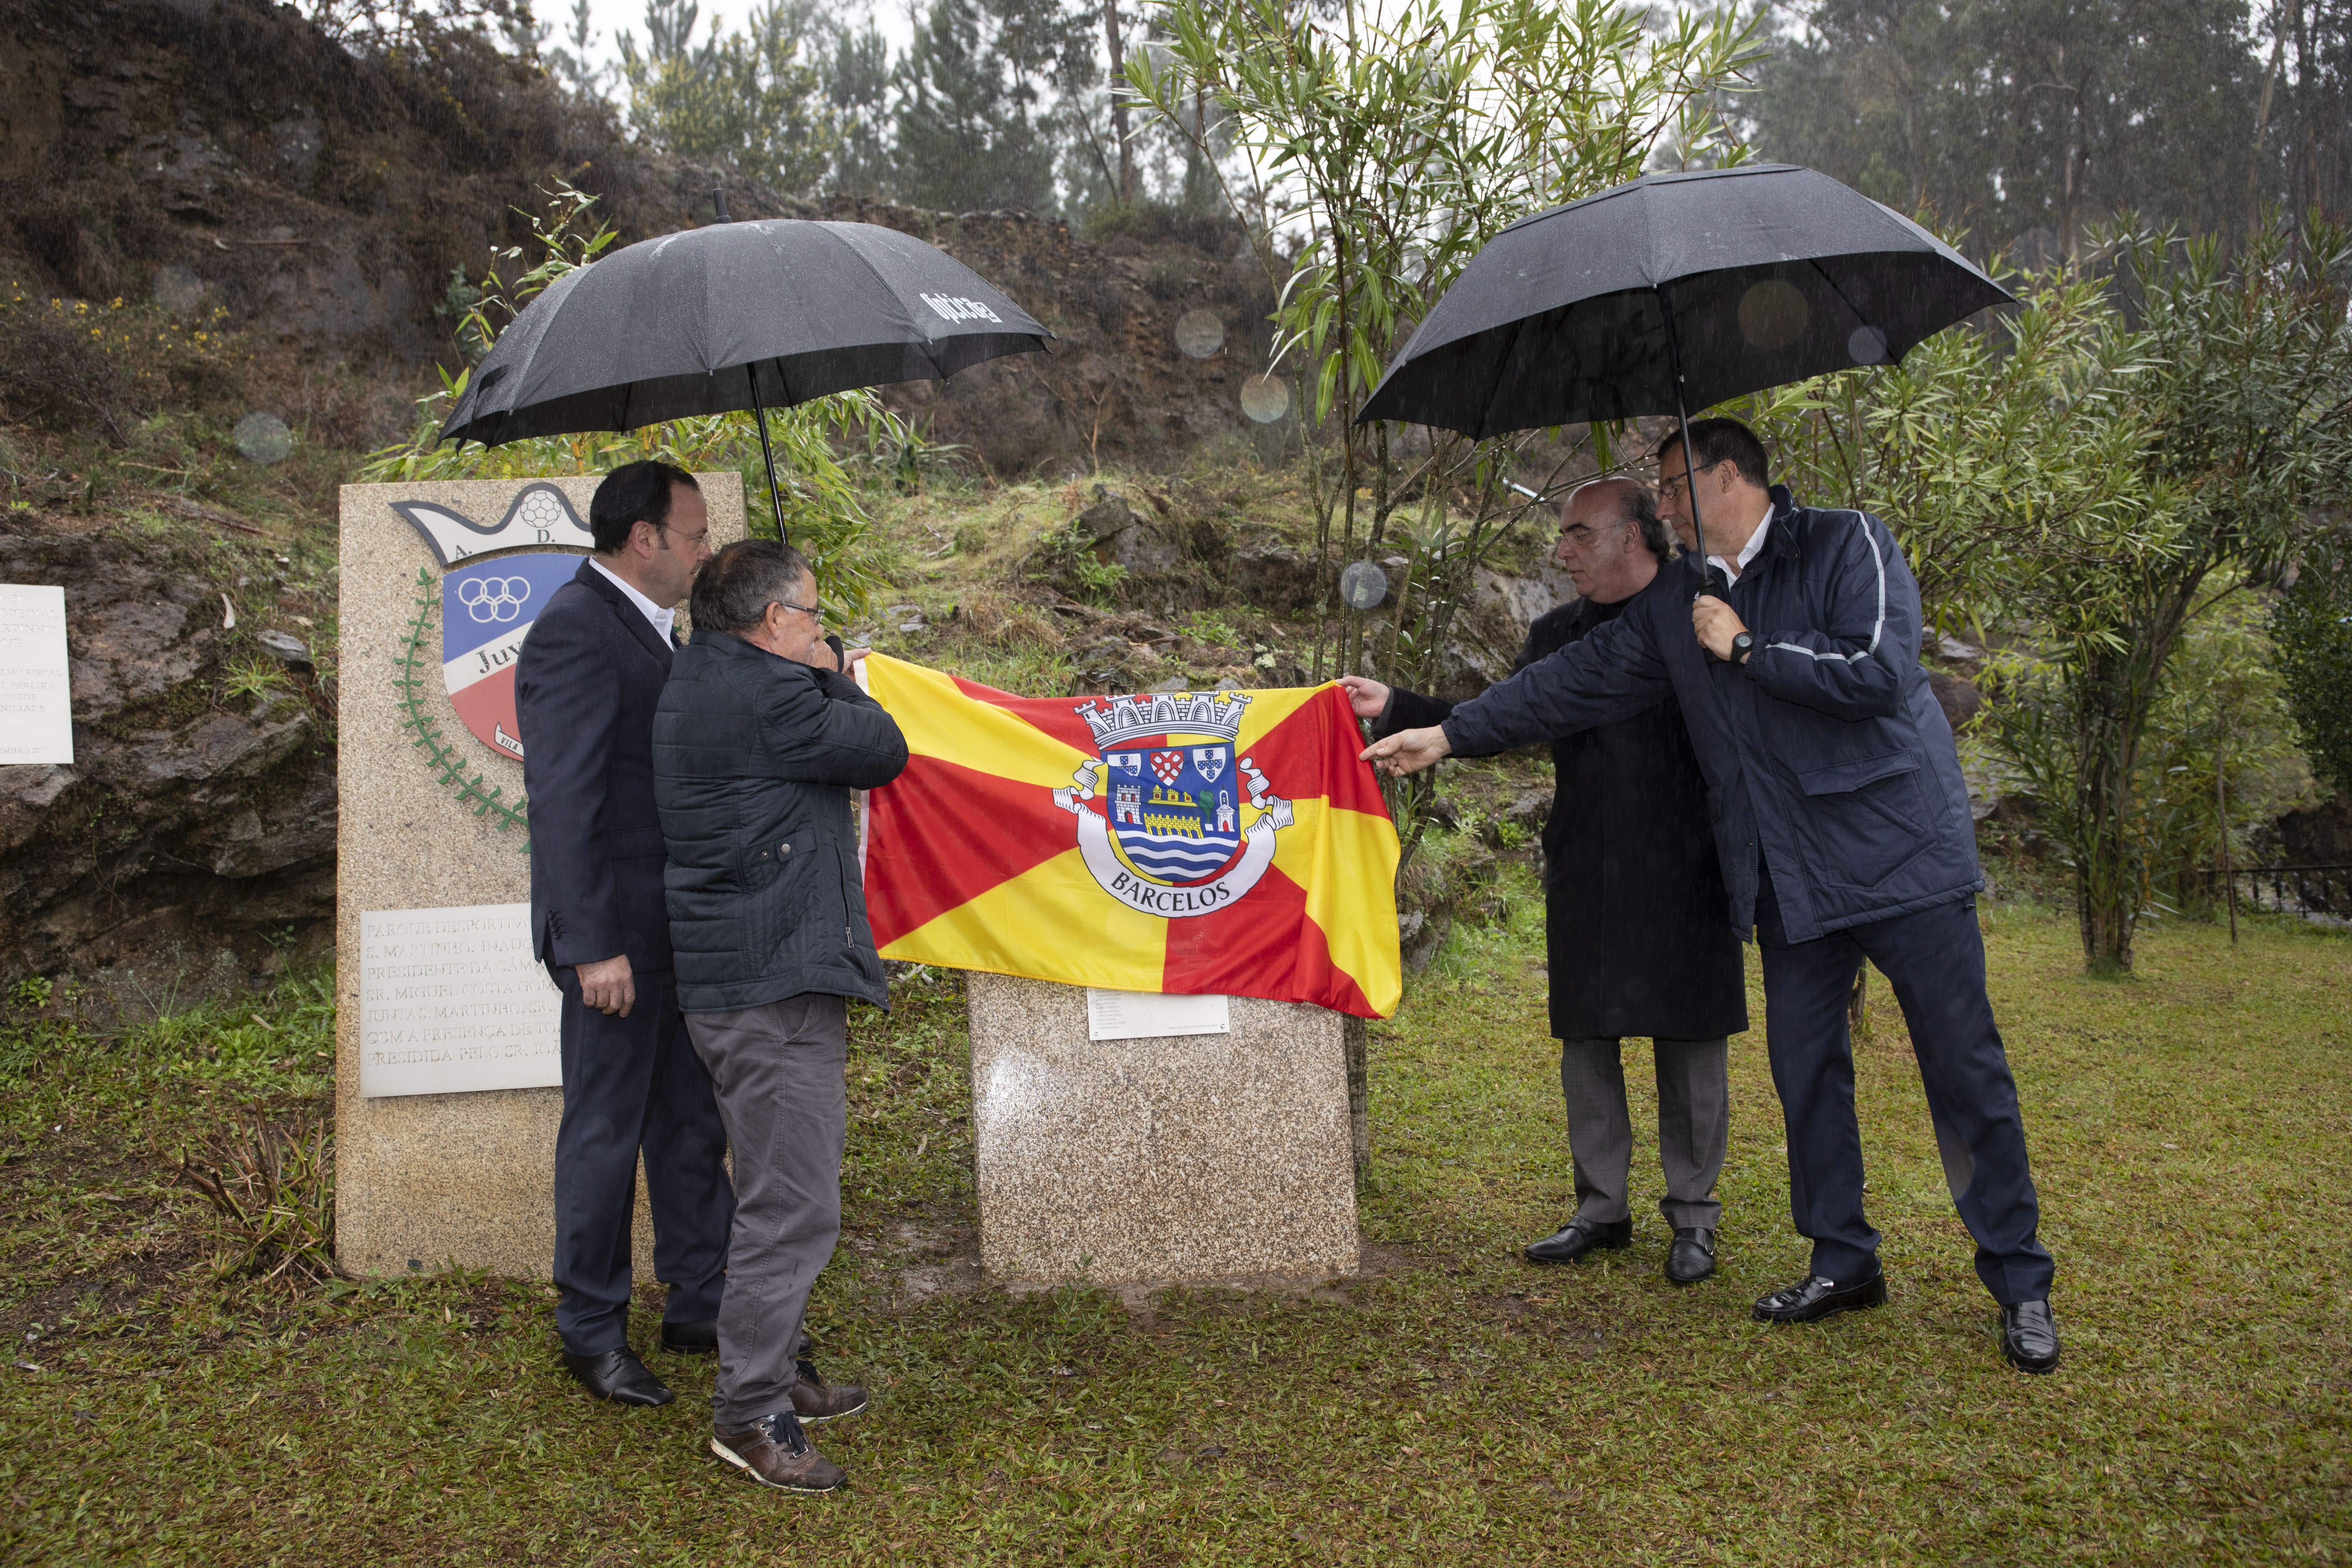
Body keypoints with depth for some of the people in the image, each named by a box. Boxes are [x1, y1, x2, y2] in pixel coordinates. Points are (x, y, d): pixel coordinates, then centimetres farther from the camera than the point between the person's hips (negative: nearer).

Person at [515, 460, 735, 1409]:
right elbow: (564, 804, -22)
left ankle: (699, 1307, 31)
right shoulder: (575, 632, -16)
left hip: (679, 934, 10)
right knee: (605, 1135, 5)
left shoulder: (648, 629, 14)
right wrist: (594, 945, -24)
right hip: (617, 938, -10)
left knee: (692, 1127, 17)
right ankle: (592, 1332, 21)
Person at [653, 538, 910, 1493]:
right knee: (793, 1207, -5)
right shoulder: (761, 692, -19)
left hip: (734, 978, 12)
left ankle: (771, 1369, 34)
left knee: (779, 1193, 21)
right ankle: (749, 1411, 4)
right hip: (775, 987, -12)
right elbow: (883, 750, -9)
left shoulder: (703, 681, 16)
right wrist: (832, 674, 3)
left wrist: (823, 678, 9)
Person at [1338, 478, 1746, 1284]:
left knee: (1691, 1044, 4)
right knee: (1586, 1041, 9)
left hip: (1685, 875, -4)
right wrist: (1394, 709, 2)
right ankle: (1602, 1206, 23)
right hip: (1584, 877, 4)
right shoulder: (1557, 633, 12)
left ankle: (1693, 1215, 18)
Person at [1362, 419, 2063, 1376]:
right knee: (1805, 1071, 9)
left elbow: (1880, 675, -18)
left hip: (1899, 855, -6)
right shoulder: (1674, 605, 13)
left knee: (1965, 1069, 0)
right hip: (1789, 880, 6)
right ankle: (1843, 1263, 23)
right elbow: (1577, 684, 12)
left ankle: (2021, 1288, 11)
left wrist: (1749, 649, -11)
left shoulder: (1849, 546, -5)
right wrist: (1448, 735, 8)